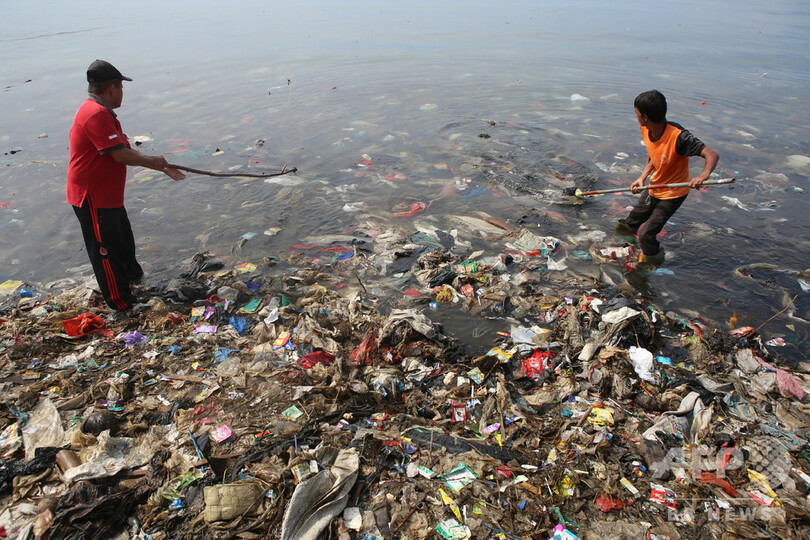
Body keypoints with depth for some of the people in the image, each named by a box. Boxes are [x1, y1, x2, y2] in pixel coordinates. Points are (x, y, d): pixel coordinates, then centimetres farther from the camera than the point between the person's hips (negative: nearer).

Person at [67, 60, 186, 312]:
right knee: (106, 248, 2)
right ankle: (119, 301, 15)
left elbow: (126, 150, 13)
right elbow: (121, 155, -27)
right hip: (92, 197, -11)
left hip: (108, 194, 11)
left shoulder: (103, 113, 13)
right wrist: (153, 161, -10)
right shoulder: (96, 114, -24)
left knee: (123, 237, 27)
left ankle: (132, 274, 49)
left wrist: (162, 168, 6)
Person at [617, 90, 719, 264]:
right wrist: (642, 178, -10)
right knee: (630, 223, 18)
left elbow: (712, 155, -34)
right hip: (653, 189, 7)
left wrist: (704, 174, -55)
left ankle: (655, 260, 23)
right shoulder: (645, 130, -10)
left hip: (672, 194, -7)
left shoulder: (678, 136, -33)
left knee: (646, 235, -6)